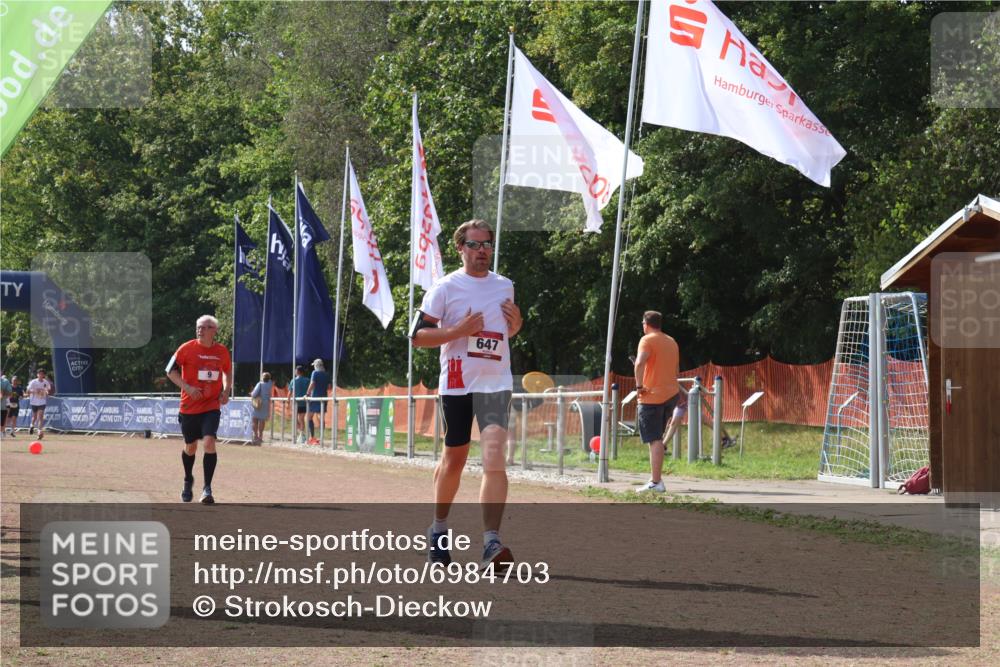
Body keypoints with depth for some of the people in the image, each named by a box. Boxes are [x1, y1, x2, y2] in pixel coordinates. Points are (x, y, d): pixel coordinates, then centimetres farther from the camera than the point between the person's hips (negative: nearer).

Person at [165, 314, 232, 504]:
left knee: (209, 442, -19)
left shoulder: (222, 351, 1)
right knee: (191, 447, 12)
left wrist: (226, 391, 2)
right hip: (189, 406, 0)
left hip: (212, 406, 0)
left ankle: (207, 488, -13)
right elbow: (170, 371, -3)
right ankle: (188, 481, 40)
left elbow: (228, 372, 19)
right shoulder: (187, 349, -7)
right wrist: (187, 387, -17)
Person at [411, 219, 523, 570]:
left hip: (496, 384, 2)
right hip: (457, 384, -2)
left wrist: (516, 325, 3)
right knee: (454, 458, 10)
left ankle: (491, 543, -22)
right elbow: (417, 336, -4)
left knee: (494, 455, -15)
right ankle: (439, 528, 34)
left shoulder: (505, 287, 12)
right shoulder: (445, 287, -2)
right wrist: (458, 331, -16)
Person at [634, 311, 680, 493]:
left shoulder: (647, 340, -8)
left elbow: (640, 363, -25)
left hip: (652, 396, -7)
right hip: (671, 394, 7)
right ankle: (656, 477, 16)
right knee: (657, 438, 17)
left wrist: (639, 385, -17)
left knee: (655, 440, -9)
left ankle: (655, 483, -14)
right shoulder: (672, 342, 16)